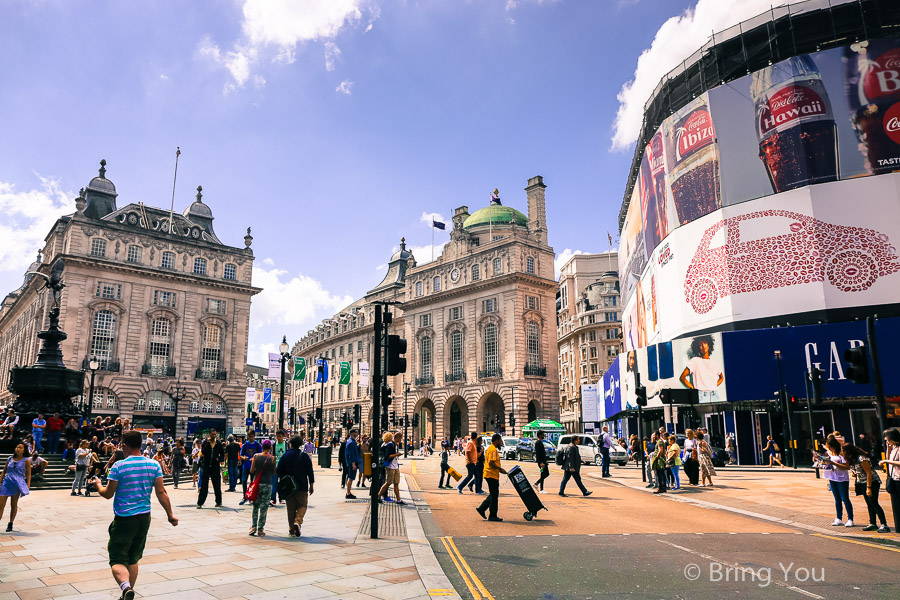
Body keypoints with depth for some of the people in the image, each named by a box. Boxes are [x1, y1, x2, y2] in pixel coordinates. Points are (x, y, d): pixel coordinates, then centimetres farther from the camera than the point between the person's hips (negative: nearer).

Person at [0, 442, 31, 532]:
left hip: (17, 483, -2)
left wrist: (28, 486, -6)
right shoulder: (10, 459, 11)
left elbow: (28, 474, 2)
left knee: (14, 505, 5)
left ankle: (11, 524, 16)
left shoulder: (26, 461, 2)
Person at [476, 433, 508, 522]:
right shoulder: (493, 449, -16)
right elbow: (491, 463, -24)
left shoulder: (490, 448, 18)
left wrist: (499, 468, 16)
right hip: (492, 475, -10)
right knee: (494, 495, -3)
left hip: (490, 475, 10)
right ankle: (492, 516, 3)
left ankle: (481, 508, 17)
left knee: (493, 494, 17)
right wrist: (500, 469, -16)